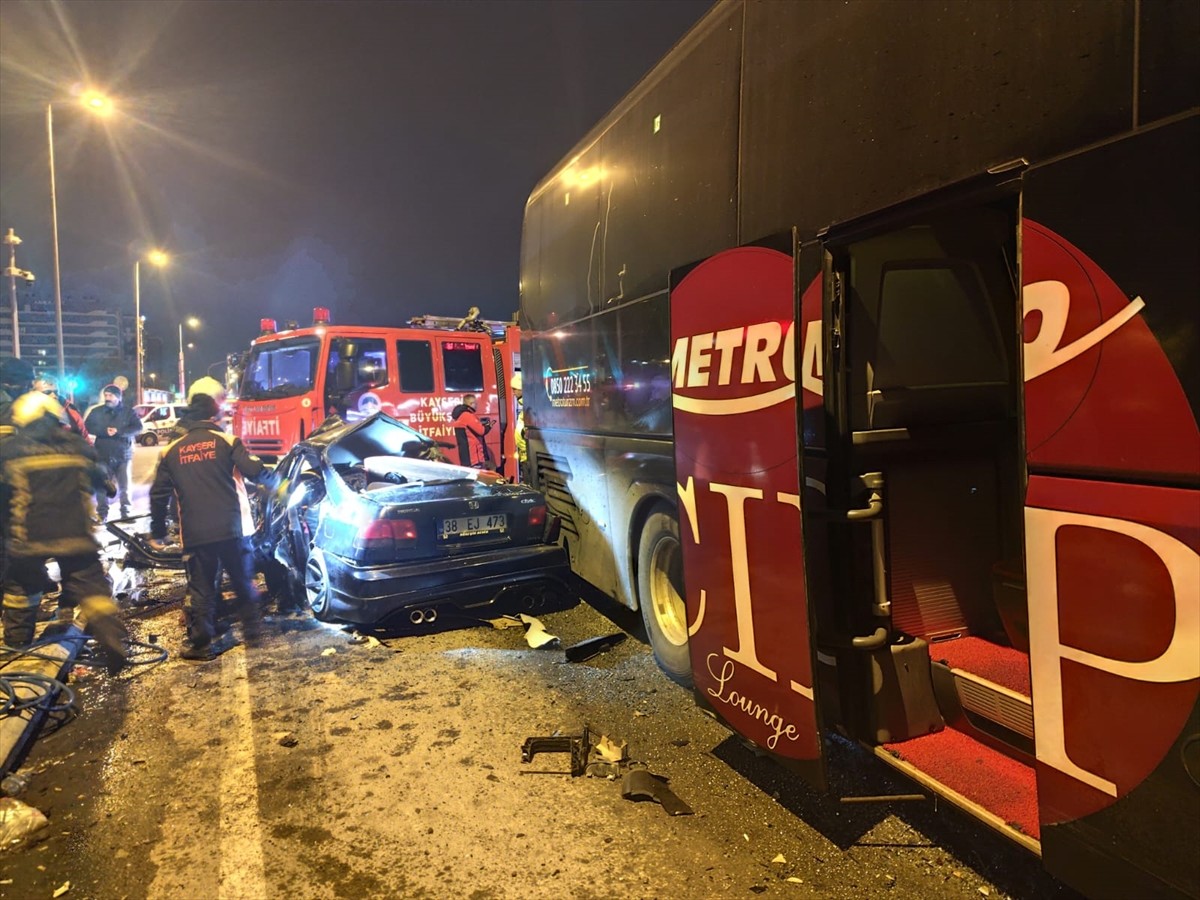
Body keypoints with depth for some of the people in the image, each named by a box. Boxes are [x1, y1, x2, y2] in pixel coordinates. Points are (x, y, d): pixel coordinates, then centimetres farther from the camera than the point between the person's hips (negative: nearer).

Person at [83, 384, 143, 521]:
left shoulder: (128, 412, 3)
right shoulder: (97, 411, 7)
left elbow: (138, 428, -8)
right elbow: (87, 426, -1)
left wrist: (119, 431, -21)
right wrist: (104, 431, -17)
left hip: (123, 455, -1)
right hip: (103, 454, 1)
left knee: (124, 486, 4)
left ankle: (126, 512, 12)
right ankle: (102, 513, 8)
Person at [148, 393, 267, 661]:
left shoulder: (172, 450, 11)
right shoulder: (227, 441, 0)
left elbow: (158, 494, 12)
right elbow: (253, 470, -13)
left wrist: (157, 532, 20)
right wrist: (261, 466, 11)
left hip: (194, 534, 2)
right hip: (231, 528, -2)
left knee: (201, 588, 9)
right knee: (243, 580, 14)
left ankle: (201, 641, 10)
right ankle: (252, 626, 20)